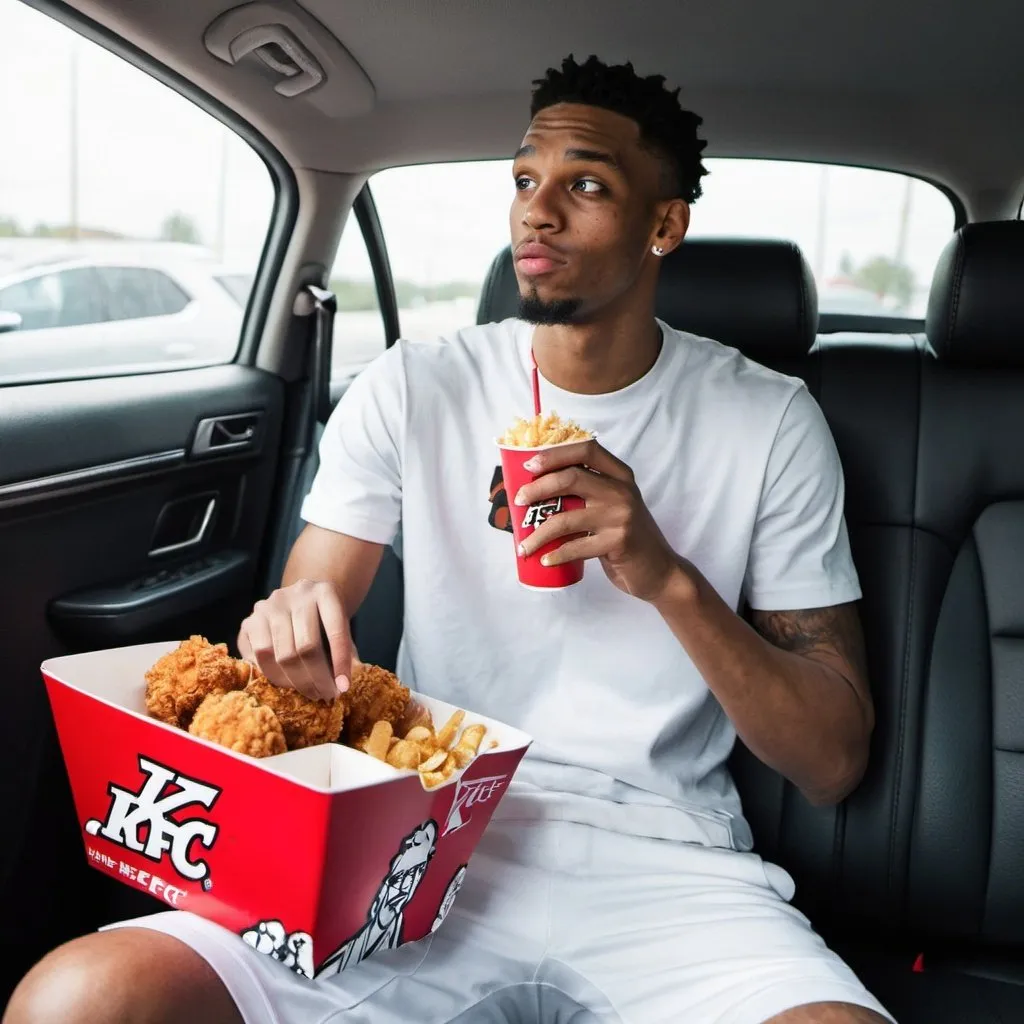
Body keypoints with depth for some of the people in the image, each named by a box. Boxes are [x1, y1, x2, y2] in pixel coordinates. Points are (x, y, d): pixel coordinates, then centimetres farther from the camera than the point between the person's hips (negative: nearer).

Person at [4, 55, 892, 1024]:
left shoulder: (769, 421, 2)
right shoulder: (414, 389, 5)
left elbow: (834, 762, 0)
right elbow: (301, 651, 8)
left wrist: (671, 579, -16)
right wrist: (287, 632, -18)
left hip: (663, 864, -1)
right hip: (432, 840, 2)